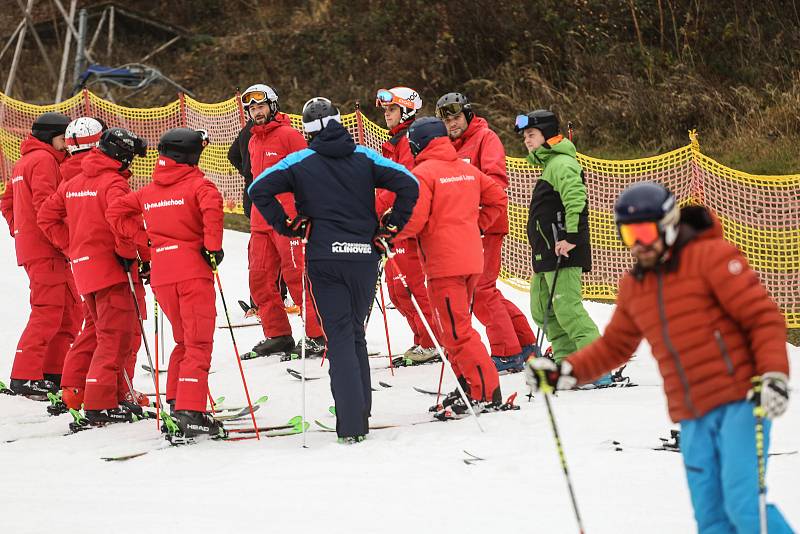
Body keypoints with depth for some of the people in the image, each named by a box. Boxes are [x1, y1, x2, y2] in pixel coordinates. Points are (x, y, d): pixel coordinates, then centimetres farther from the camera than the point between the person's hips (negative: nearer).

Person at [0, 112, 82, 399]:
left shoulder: (23, 163, 21)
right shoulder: (44, 160, -10)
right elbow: (44, 203, -21)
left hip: (29, 245, 10)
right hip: (45, 249, -10)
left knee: (70, 309, 13)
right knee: (47, 313, -12)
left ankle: (54, 374, 15)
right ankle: (24, 378, -13)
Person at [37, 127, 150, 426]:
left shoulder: (73, 184, 14)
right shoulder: (113, 182, -12)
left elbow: (47, 217, 17)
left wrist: (73, 247, 16)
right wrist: (144, 255, -17)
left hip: (84, 267, 8)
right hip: (113, 269, -8)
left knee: (110, 335, 18)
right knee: (117, 338, -6)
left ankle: (115, 397, 21)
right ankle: (100, 406, -11)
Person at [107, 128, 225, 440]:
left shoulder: (148, 191, 15)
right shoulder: (197, 184, -3)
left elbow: (116, 212, 18)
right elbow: (212, 207, -23)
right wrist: (213, 247, -17)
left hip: (161, 275, 6)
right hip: (193, 270, -6)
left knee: (184, 340, 22)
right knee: (199, 344, -6)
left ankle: (176, 402, 18)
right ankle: (190, 411, -17)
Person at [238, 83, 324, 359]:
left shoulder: (288, 135, -6)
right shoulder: (253, 142, 18)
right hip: (261, 223, 8)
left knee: (298, 277, -10)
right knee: (260, 279, 5)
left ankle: (318, 335, -7)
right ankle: (277, 335, 12)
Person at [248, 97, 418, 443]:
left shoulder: (301, 162, 1)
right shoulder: (364, 157, 4)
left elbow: (259, 189, -7)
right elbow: (408, 184, -3)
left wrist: (285, 225, 0)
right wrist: (392, 225, 5)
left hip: (324, 258, -2)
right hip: (363, 255, 2)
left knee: (340, 338, -1)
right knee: (355, 334, 17)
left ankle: (351, 425, -11)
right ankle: (360, 415, 17)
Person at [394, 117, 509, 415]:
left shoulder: (423, 173, -11)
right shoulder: (467, 170, 13)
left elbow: (414, 220, -18)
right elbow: (497, 198, 19)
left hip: (444, 264, -8)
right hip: (472, 259, 8)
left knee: (457, 332, -5)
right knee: (454, 326, 19)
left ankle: (486, 393, -8)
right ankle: (468, 387, 20)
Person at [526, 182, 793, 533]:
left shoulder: (711, 257, -6)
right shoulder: (634, 285, 15)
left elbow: (763, 316, -10)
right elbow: (613, 346, 27)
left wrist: (774, 375, -22)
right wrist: (564, 372, 13)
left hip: (739, 402, -7)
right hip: (693, 418, 7)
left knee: (742, 504, -19)